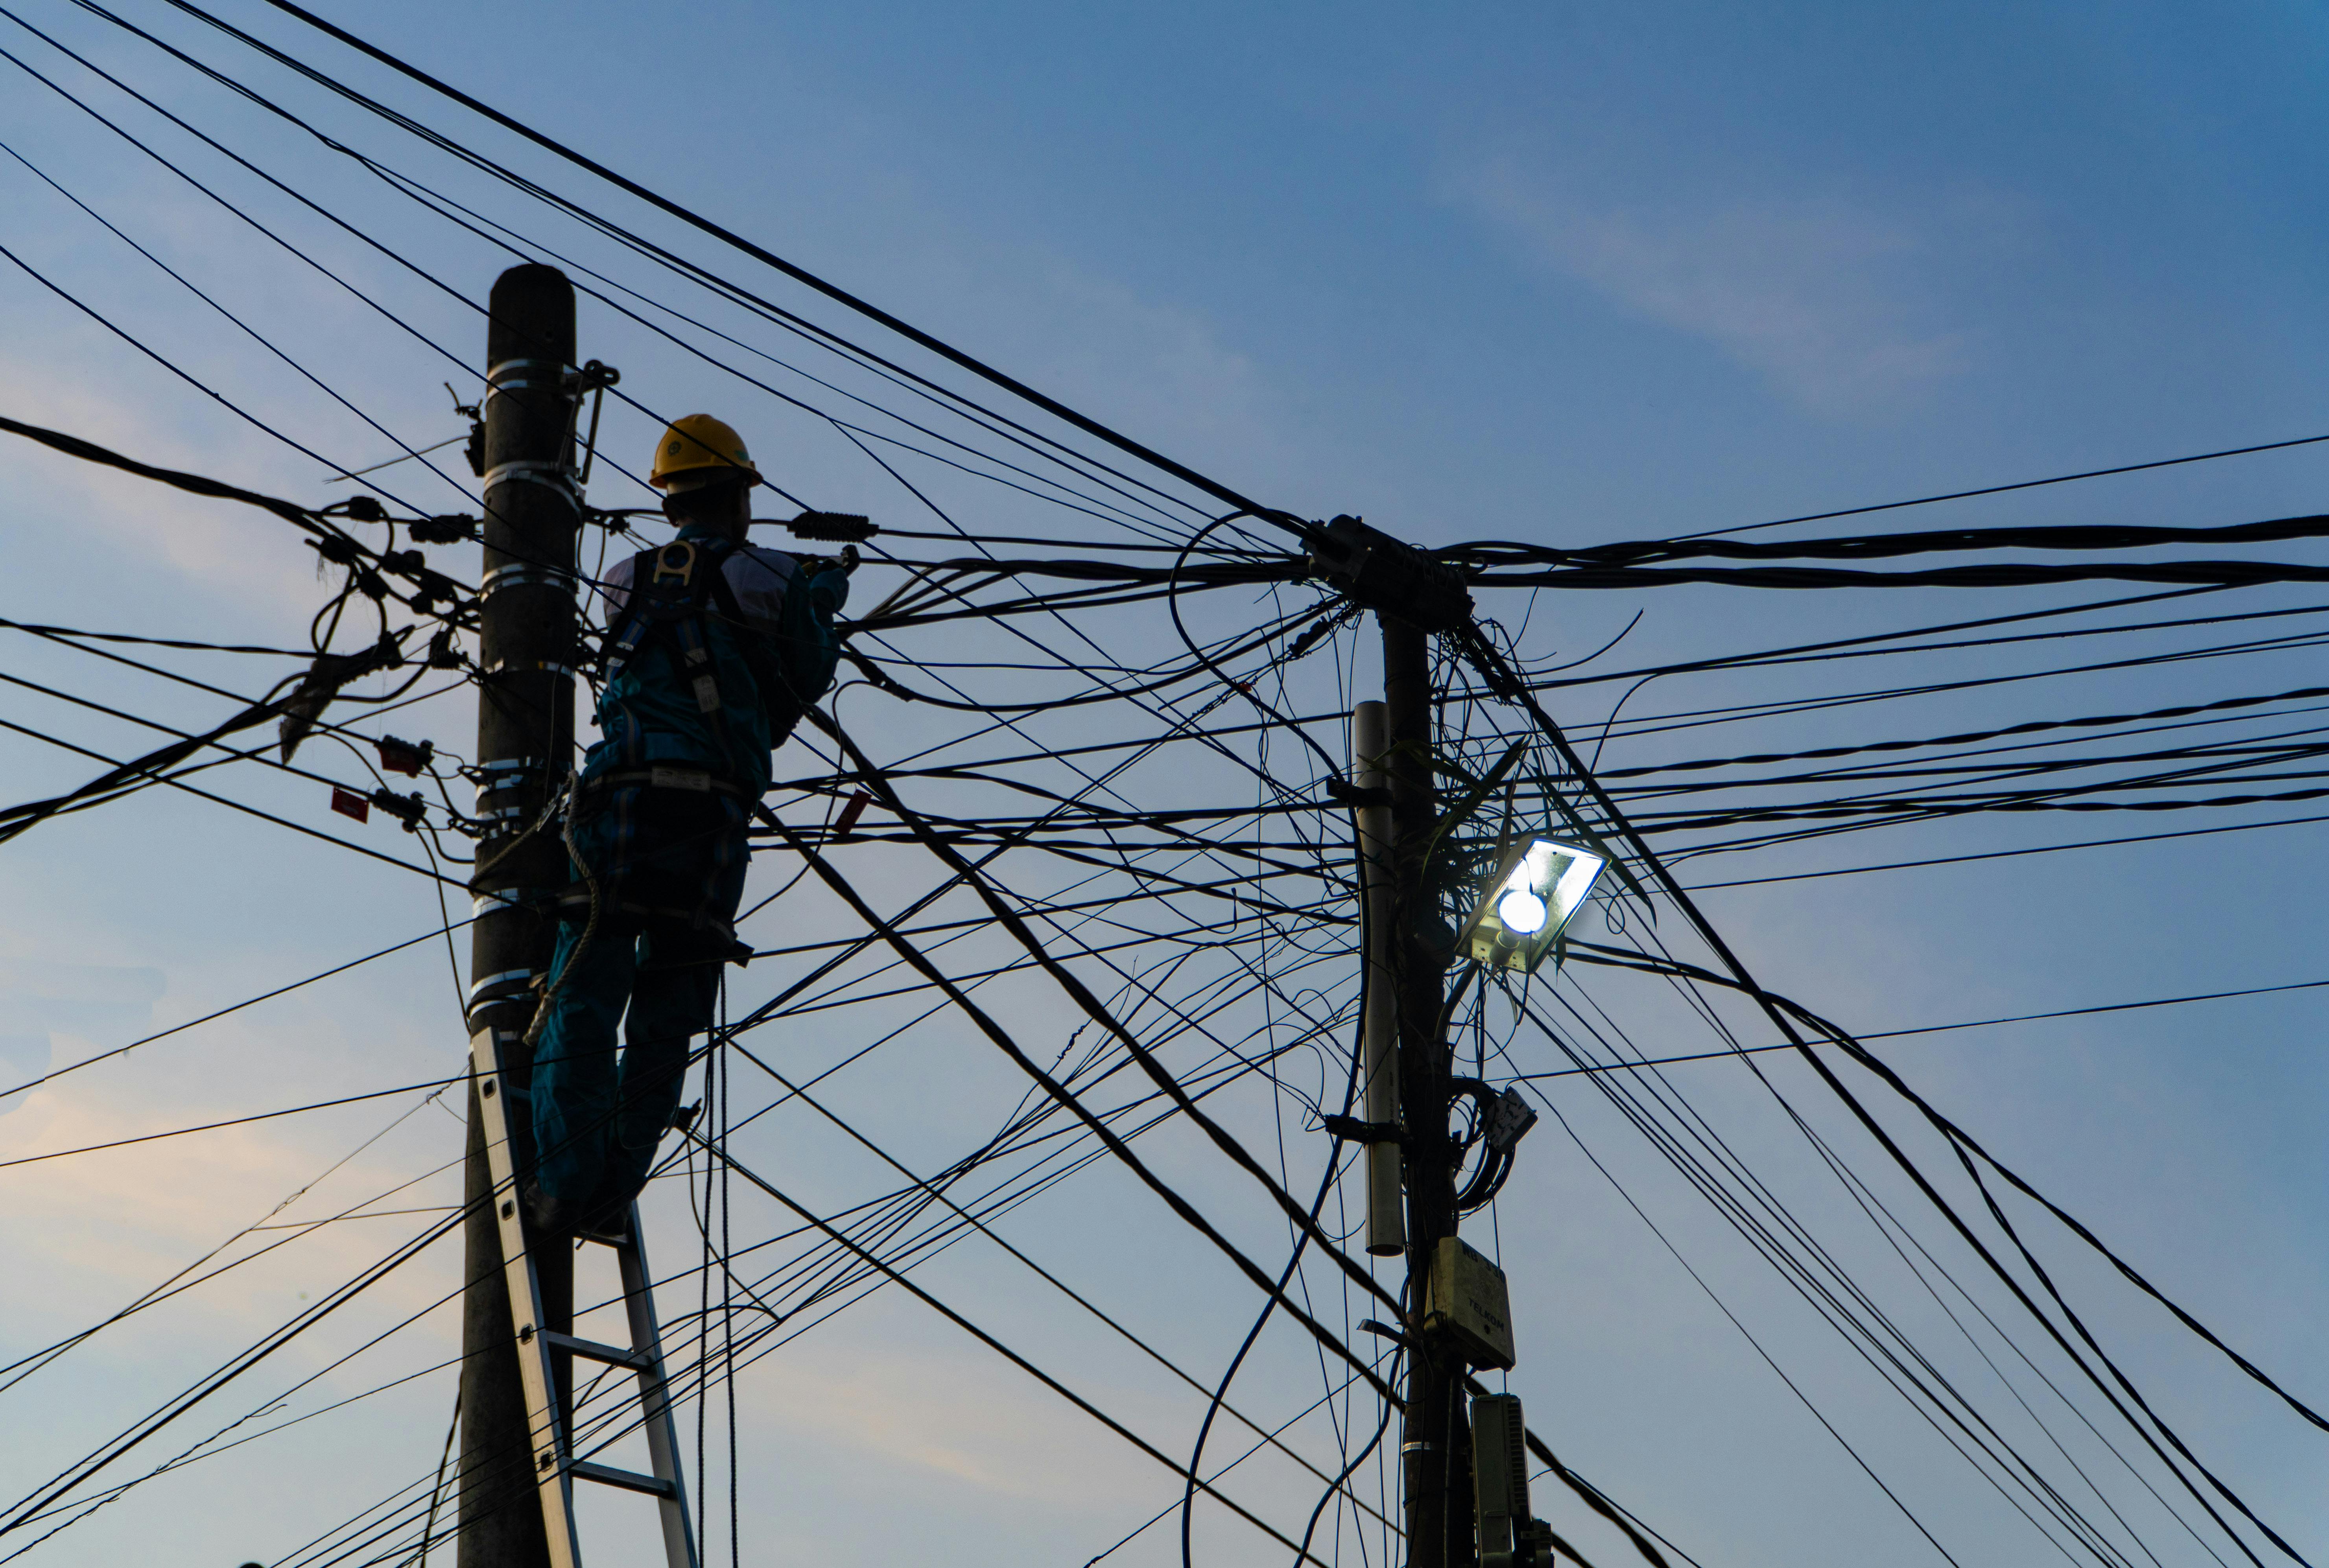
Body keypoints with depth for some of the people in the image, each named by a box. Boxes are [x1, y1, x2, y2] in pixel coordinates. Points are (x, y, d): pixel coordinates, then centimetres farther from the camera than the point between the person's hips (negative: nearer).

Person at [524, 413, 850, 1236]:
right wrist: (823, 601, 37)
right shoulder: (768, 577, 6)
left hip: (616, 804, 2)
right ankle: (613, 1191, -3)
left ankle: (567, 1183, -13)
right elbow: (801, 684, 18)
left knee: (582, 1002, 0)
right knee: (666, 1018, 5)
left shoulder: (626, 581, 16)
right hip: (713, 816, -1)